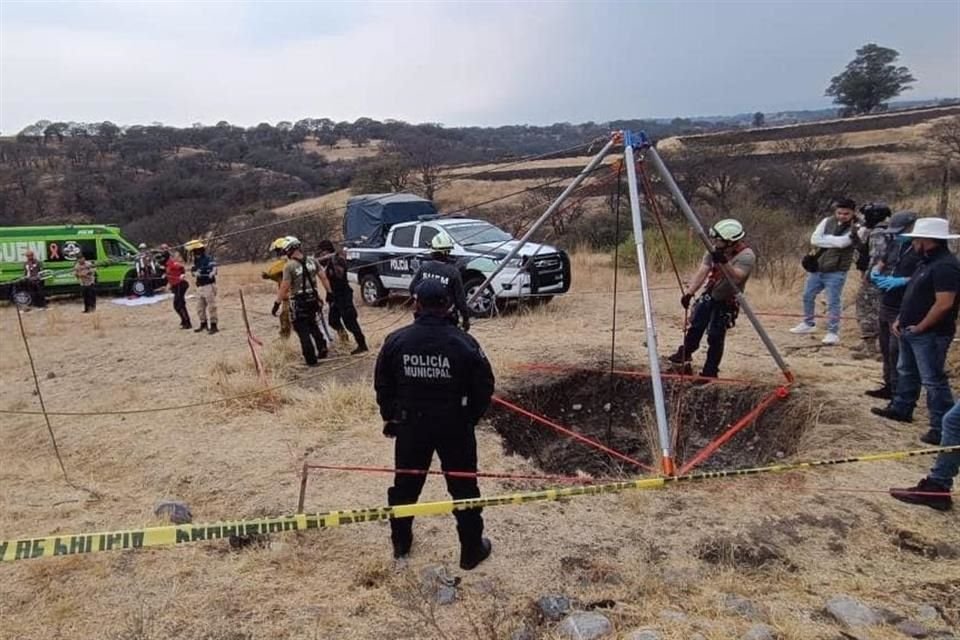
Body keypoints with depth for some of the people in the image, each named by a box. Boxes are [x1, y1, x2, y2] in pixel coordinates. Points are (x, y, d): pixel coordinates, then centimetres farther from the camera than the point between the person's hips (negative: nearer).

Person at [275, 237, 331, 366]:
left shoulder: (289, 266, -15)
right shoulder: (312, 261, 1)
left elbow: (284, 287, -16)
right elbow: (323, 278, 1)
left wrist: (277, 303, -11)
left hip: (299, 302, -5)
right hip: (313, 298, 5)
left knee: (303, 330, 4)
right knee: (313, 325, 24)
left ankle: (311, 359, 6)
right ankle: (322, 350, 26)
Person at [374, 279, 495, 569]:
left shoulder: (396, 341, -8)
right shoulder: (464, 343, -15)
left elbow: (382, 385, 1)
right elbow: (484, 387, -8)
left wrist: (391, 417, 16)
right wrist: (469, 419, 8)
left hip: (410, 424, 2)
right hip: (454, 425, -2)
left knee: (405, 483, 20)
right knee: (463, 487, 12)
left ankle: (400, 542, 37)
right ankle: (472, 550, 24)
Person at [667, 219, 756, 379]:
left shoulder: (747, 256, -20)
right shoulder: (716, 250, -4)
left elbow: (737, 277, -34)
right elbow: (702, 271, -10)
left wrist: (724, 262, -49)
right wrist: (689, 292, -19)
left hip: (726, 302, -5)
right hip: (708, 295, 5)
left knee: (715, 337, -6)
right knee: (695, 327, 12)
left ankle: (710, 372, 8)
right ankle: (684, 355, 35)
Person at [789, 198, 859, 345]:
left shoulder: (855, 229, -10)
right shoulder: (828, 221, 4)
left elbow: (841, 242, -26)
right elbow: (814, 239, -6)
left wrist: (826, 238, -15)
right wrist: (834, 241, -12)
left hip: (836, 272, -6)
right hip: (817, 268, 6)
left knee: (833, 302, -3)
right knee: (808, 296, 16)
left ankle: (833, 332, 7)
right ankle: (808, 324, 35)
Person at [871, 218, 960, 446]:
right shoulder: (927, 262, 12)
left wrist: (919, 327, -18)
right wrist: (900, 320, 12)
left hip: (930, 335, -11)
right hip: (910, 331, 11)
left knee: (933, 380, -5)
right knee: (906, 372, 22)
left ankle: (942, 428, 2)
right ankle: (900, 409, 38)